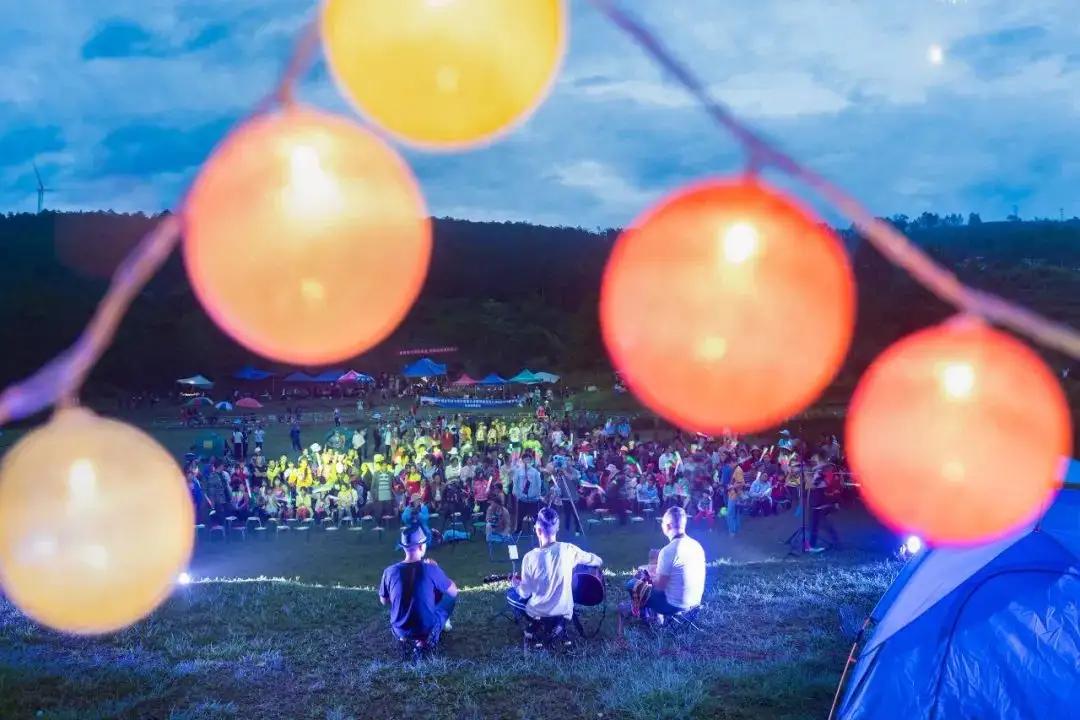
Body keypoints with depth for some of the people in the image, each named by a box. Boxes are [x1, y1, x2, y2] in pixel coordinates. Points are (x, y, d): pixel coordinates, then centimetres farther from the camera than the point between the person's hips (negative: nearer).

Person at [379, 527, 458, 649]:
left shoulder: (389, 572, -12)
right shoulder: (431, 569, -20)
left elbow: (384, 601, 7)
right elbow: (454, 592, -4)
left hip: (400, 631, 4)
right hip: (427, 630, -4)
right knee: (450, 595, 16)